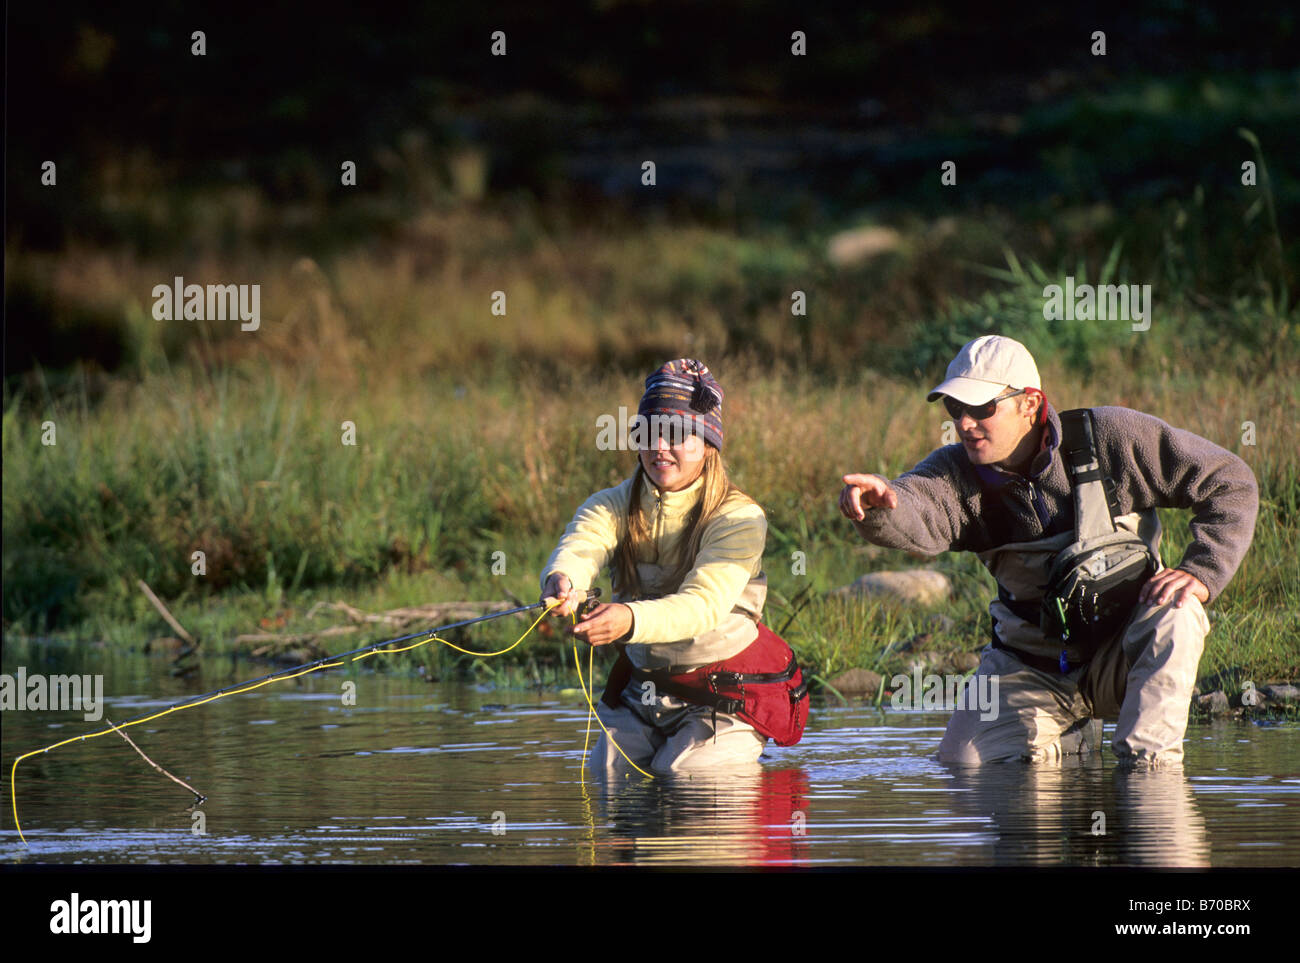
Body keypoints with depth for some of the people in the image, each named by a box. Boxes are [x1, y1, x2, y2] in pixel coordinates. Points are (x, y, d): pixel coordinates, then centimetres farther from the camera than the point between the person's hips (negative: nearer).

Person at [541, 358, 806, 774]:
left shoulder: (739, 518, -16)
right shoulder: (614, 506, -2)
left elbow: (704, 604, -32)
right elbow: (579, 546, -26)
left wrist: (630, 620, -53)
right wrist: (561, 580, -53)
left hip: (726, 701, -5)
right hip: (642, 690, 5)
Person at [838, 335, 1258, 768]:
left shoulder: (1114, 438, -15)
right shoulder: (957, 472, -10)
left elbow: (1231, 483, -9)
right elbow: (915, 516, -35)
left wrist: (1199, 574, -23)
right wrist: (879, 500, -61)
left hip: (1120, 656, -3)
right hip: (1029, 665, 3)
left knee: (1173, 617, -33)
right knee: (965, 761, -10)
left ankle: (1147, 761, -19)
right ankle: (1068, 737, 20)